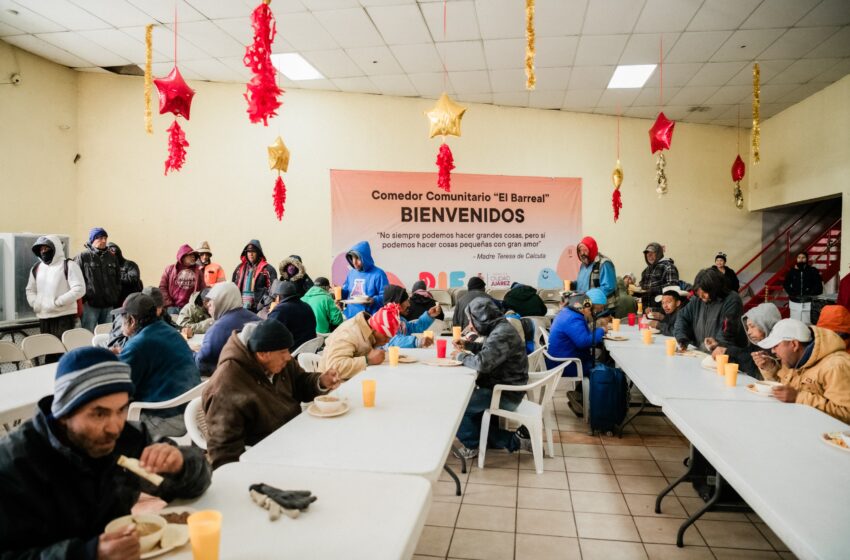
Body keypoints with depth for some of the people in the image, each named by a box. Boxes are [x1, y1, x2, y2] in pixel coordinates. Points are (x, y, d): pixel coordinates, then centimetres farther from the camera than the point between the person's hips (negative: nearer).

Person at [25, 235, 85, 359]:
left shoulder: (68, 265, -6)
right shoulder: (36, 268, 14)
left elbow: (79, 289, -15)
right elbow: (30, 290, 23)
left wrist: (57, 302, -18)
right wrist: (35, 303, 2)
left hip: (64, 316, -6)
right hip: (44, 318, 6)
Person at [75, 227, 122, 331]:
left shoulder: (112, 258, 13)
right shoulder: (82, 257, -4)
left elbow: (118, 280, 18)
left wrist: (117, 298, 10)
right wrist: (81, 300, -11)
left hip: (109, 304, 5)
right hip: (90, 304, -5)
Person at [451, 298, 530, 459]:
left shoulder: (502, 334, -24)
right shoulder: (499, 329, 7)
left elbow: (482, 363, -33)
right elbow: (488, 350, 27)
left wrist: (461, 356, -15)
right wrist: (468, 345, 12)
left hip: (505, 395, -10)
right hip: (501, 389, 10)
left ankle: (472, 445, 15)